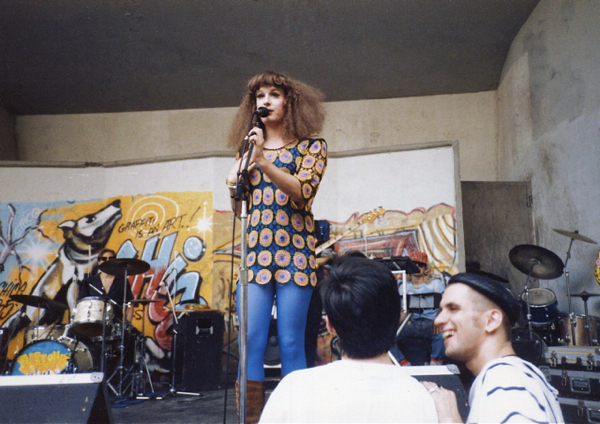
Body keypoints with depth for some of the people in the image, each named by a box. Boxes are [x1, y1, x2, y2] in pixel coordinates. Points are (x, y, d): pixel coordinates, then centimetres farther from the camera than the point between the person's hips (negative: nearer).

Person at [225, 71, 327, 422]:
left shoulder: (311, 147, 8)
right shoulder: (248, 149, 18)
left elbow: (302, 192, -9)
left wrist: (263, 160, -18)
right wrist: (235, 184, 0)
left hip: (294, 252, -3)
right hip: (254, 252, 3)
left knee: (291, 342, -4)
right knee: (251, 340, -3)